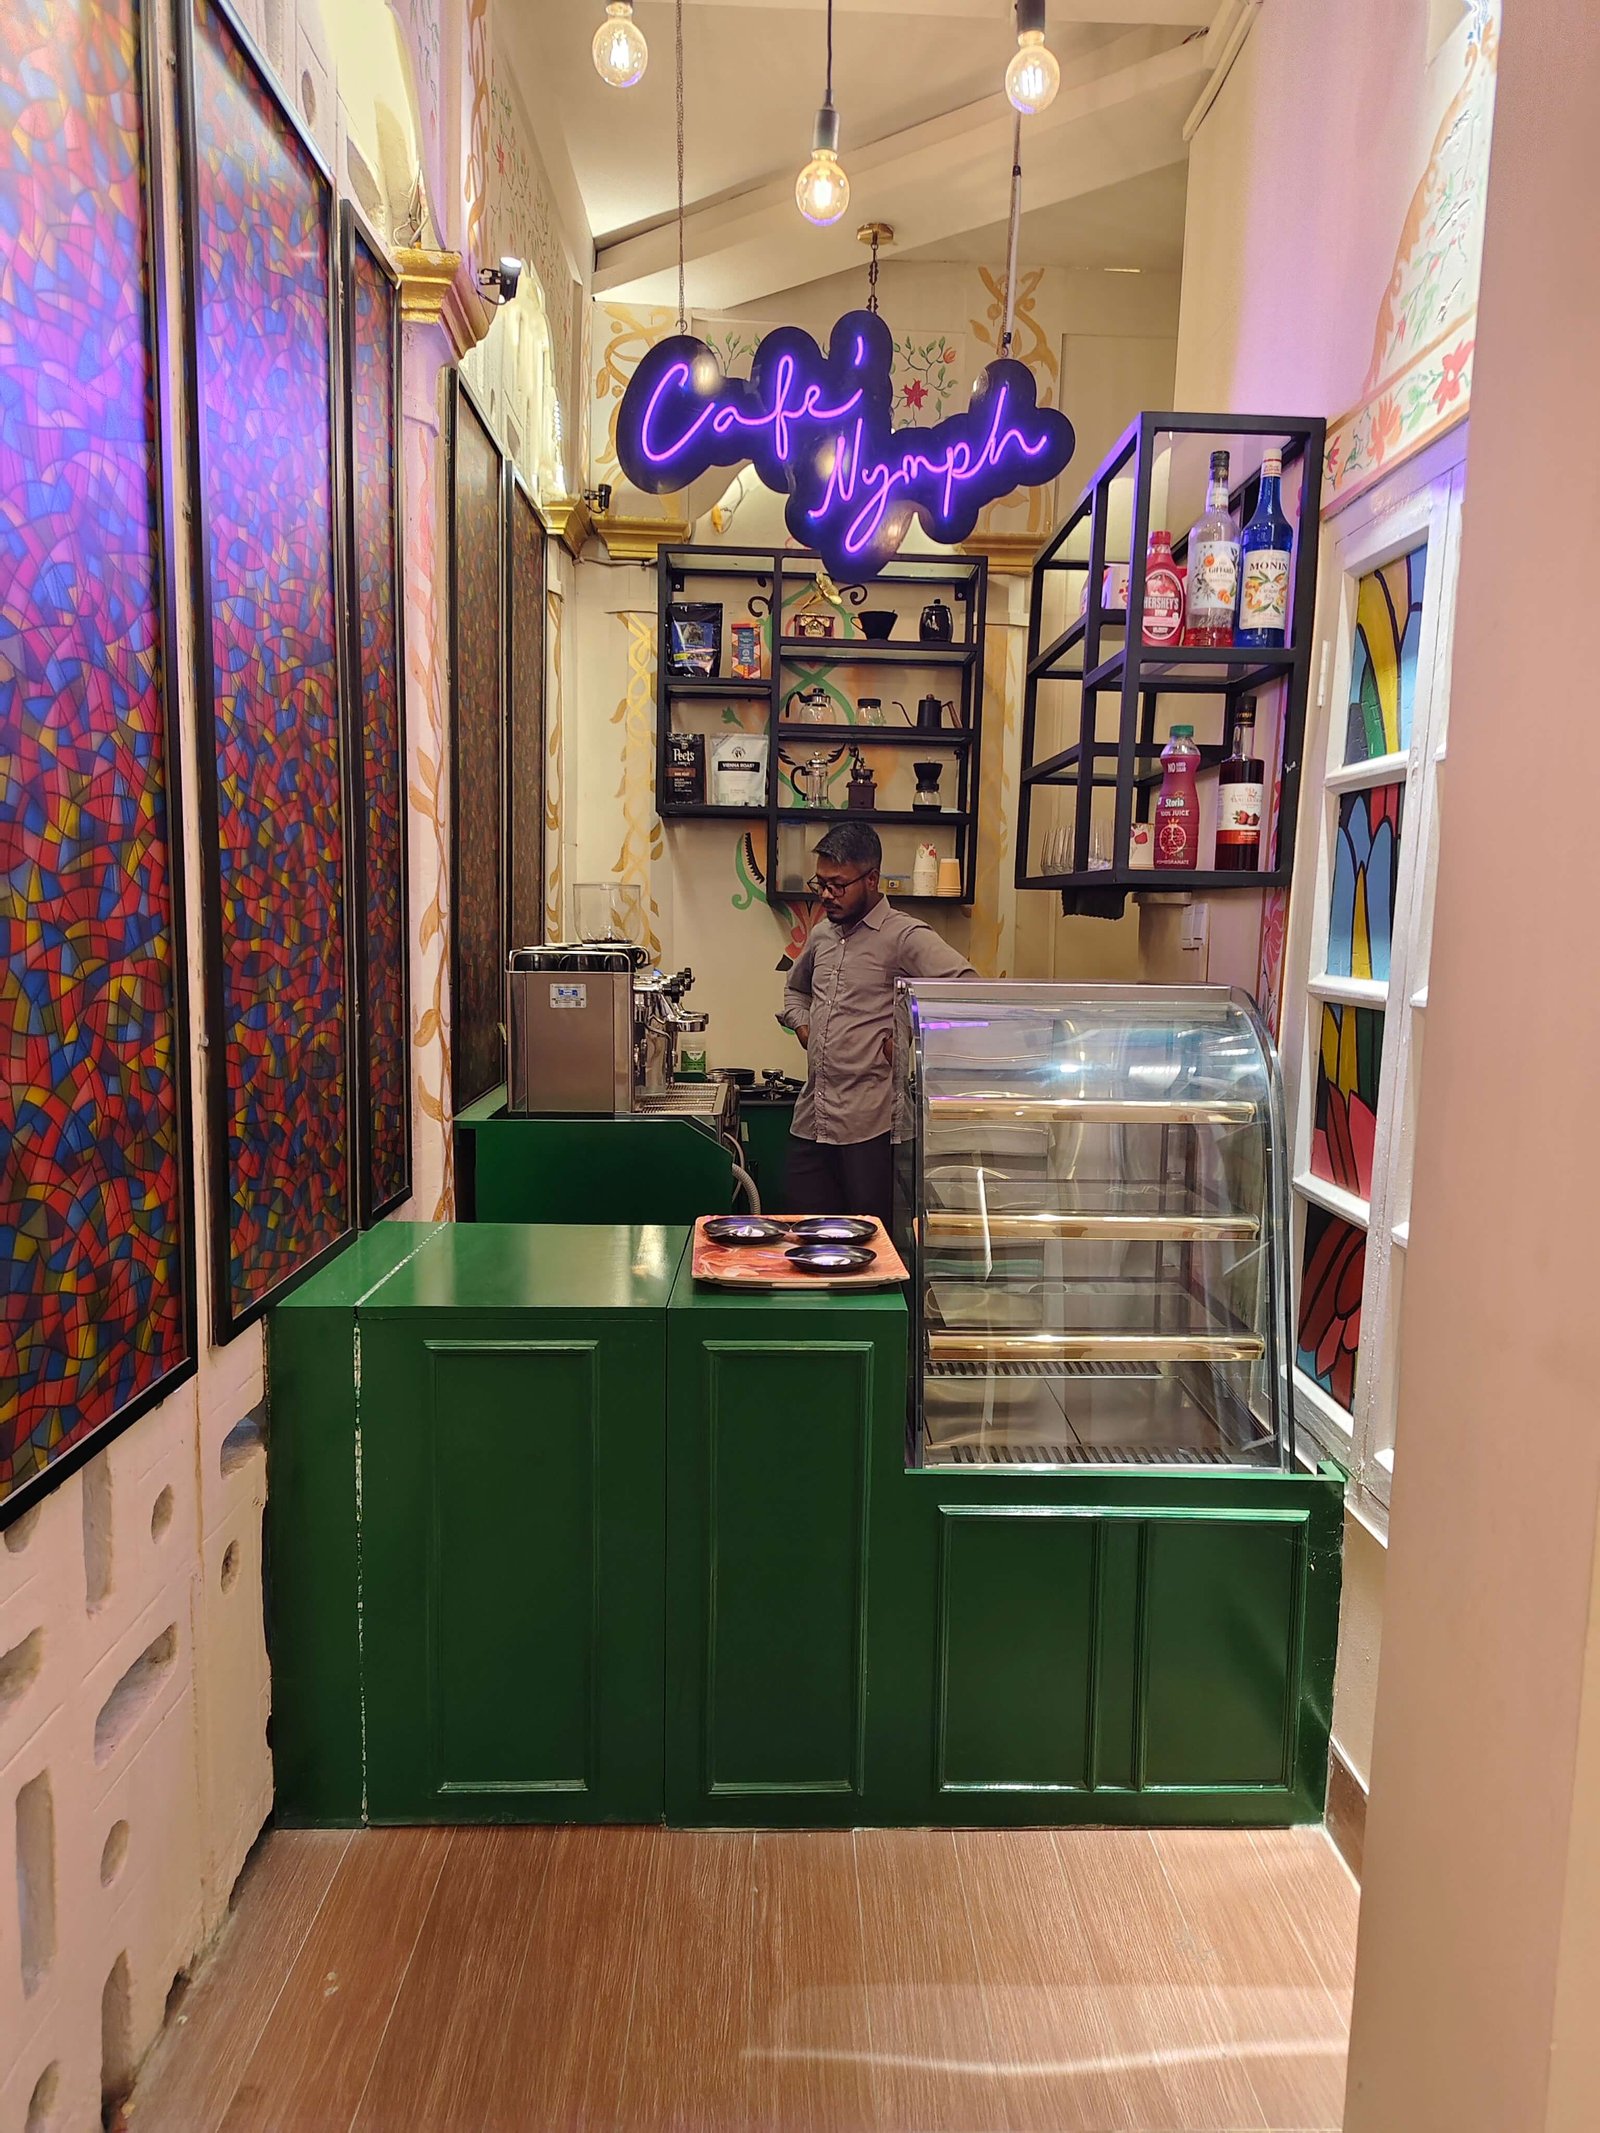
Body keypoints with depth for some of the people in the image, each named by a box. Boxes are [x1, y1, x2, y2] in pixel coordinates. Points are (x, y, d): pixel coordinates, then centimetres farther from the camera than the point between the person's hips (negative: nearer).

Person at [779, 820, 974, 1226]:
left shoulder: (904, 936, -10)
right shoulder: (822, 934, 14)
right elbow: (796, 989, 34)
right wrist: (802, 1025, 14)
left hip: (870, 1126, -7)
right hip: (811, 1119, 7)